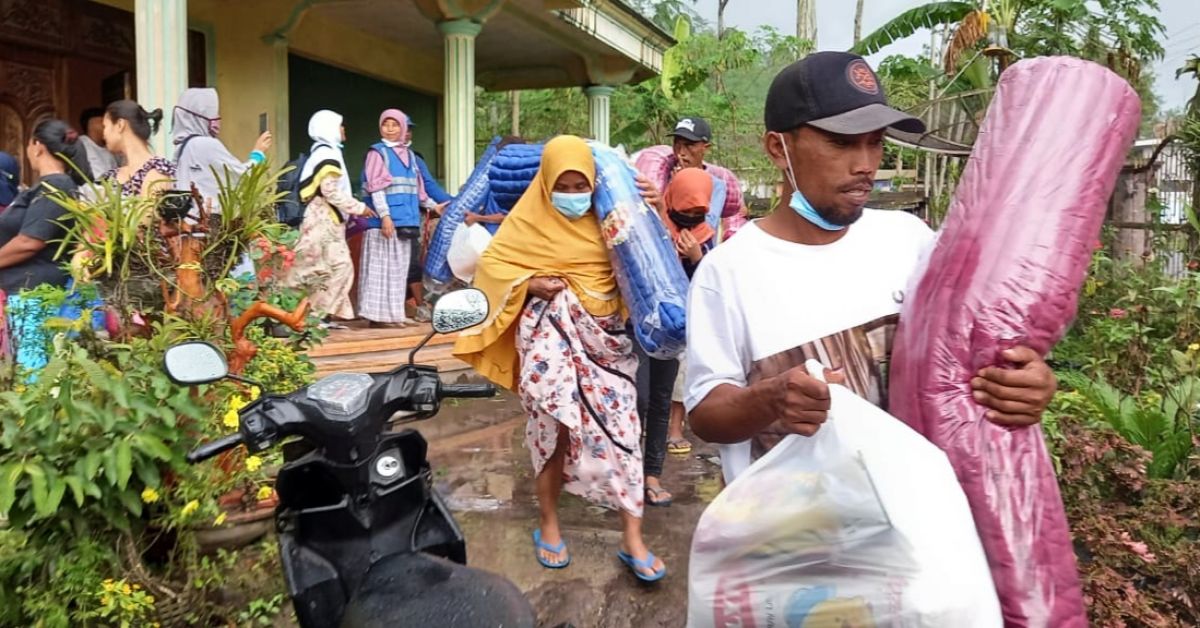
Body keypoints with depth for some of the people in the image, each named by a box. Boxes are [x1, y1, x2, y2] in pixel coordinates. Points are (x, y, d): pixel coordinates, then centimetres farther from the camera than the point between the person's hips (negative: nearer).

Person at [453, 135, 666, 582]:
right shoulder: (530, 218, 0)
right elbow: (491, 263, 1)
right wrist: (531, 284, -14)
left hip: (605, 333, 2)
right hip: (550, 334, -2)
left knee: (620, 426, -2)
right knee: (555, 427, 1)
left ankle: (632, 537, 5)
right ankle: (549, 524, 23)